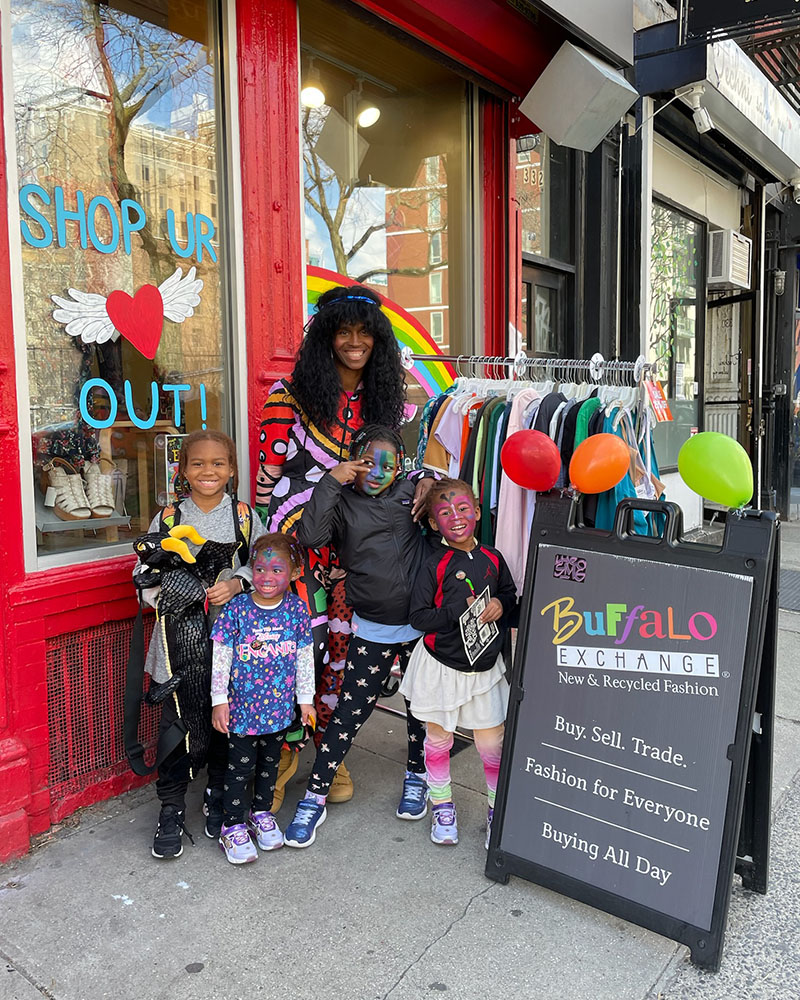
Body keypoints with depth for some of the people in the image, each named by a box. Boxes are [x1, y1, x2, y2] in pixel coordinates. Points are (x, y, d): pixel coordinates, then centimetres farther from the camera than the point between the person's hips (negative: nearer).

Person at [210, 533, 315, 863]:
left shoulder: (296, 609, -7)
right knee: (240, 765, 7)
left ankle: (262, 813, 40)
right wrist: (219, 700, -7)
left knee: (270, 762, 19)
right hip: (243, 706, -3)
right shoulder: (236, 609, -14)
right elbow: (221, 658, -8)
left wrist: (305, 698, 5)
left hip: (279, 706, 3)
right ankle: (233, 826, 24)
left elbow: (305, 657, 2)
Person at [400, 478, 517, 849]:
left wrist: (500, 605, -7)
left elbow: (510, 593, 15)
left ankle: (498, 807, 29)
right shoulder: (435, 565, -12)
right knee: (438, 738, 13)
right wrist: (461, 611, -23)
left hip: (485, 664, 3)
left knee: (493, 741, 6)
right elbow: (418, 617, -16)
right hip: (441, 665, -2)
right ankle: (441, 804, 34)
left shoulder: (492, 558, 0)